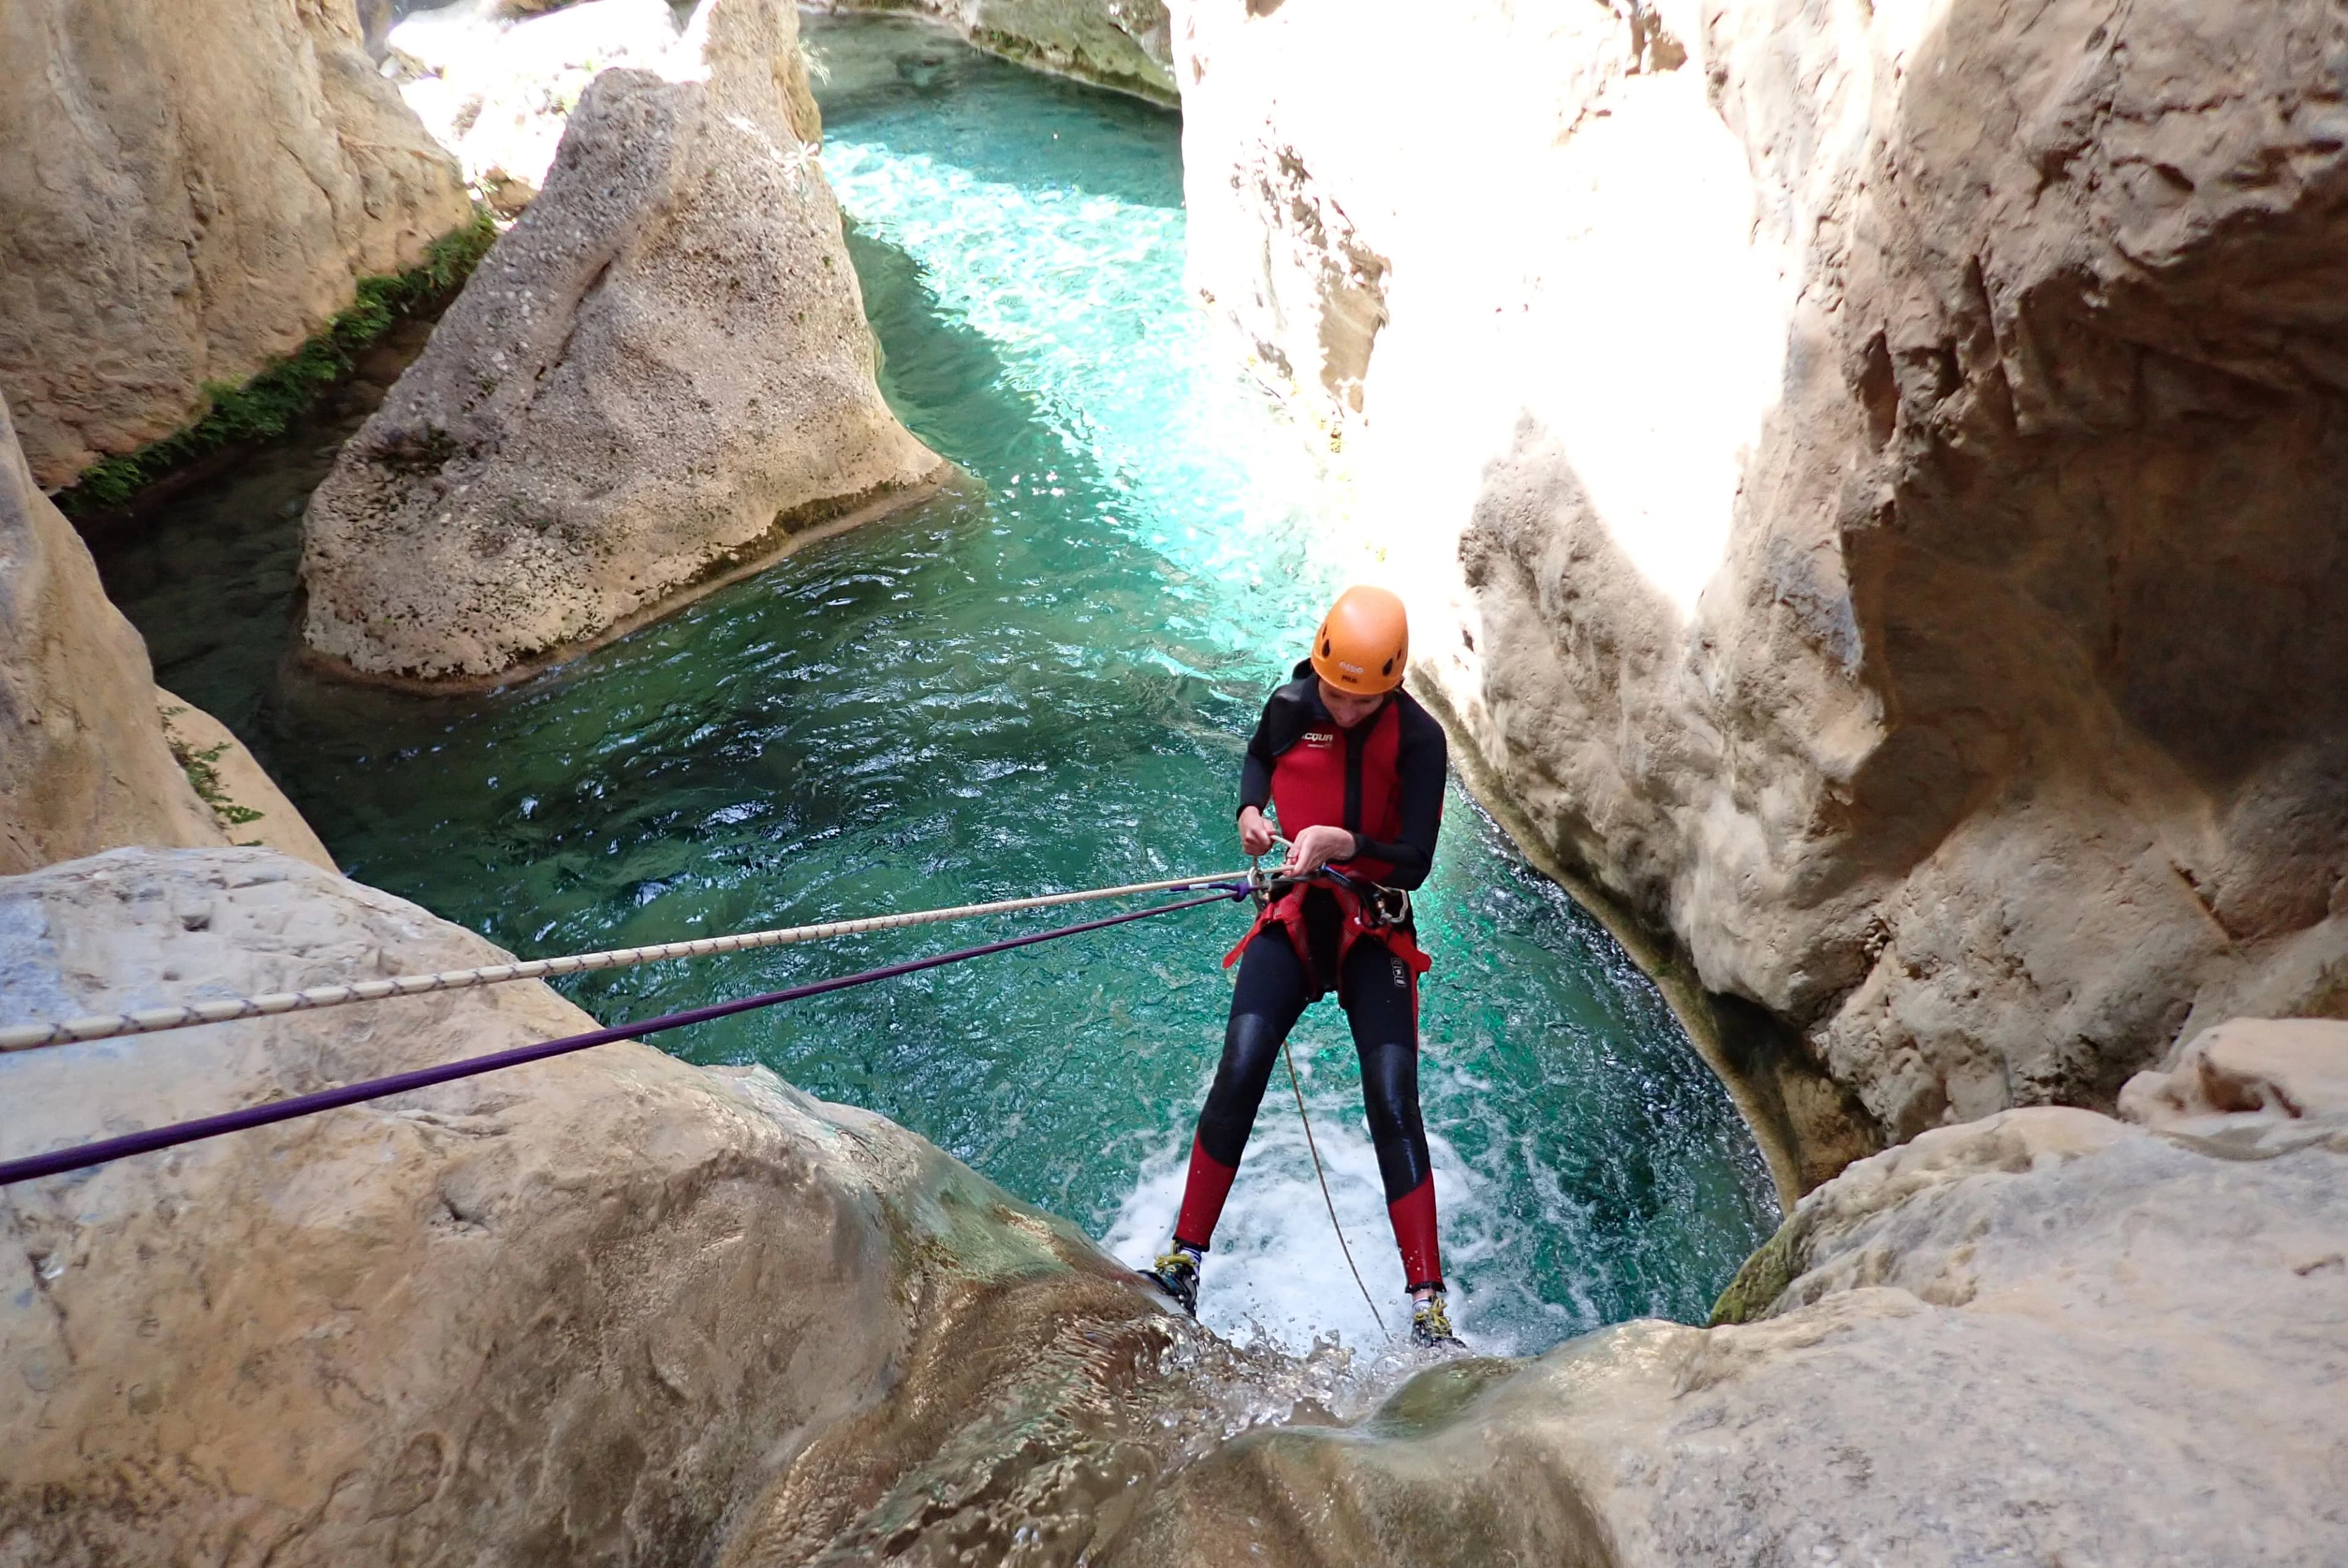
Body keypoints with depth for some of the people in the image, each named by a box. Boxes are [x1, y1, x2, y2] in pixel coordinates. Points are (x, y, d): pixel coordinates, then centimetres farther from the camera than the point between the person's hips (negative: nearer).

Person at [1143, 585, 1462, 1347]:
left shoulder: (1419, 739, -12)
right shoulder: (1289, 707, -3)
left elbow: (1416, 863, -15)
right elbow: (1258, 757, 21)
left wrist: (1344, 842, -32)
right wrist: (1250, 810, 1)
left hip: (1378, 932, -2)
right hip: (1295, 914, 2)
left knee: (1392, 1104, -12)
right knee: (1238, 1075, -15)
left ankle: (1428, 1305, -4)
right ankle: (1184, 1259, -2)